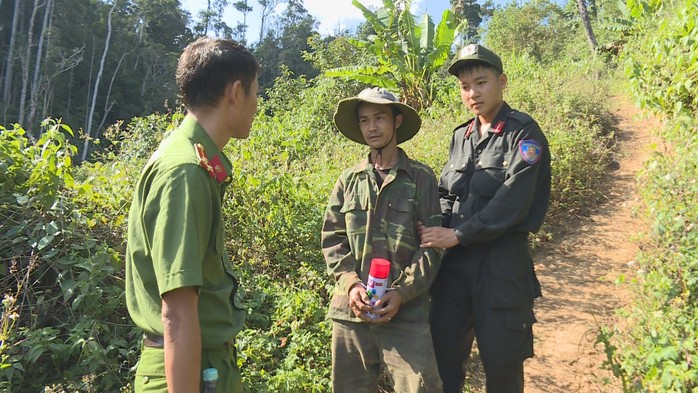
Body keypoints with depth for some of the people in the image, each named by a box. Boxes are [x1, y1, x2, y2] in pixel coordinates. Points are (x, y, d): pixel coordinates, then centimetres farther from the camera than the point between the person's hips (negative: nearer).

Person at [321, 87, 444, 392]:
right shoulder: (348, 180, 9)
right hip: (350, 309, 3)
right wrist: (350, 284, -9)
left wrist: (401, 293, -13)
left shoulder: (421, 177, 1)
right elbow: (332, 238, 6)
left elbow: (431, 244, -2)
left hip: (406, 311, -3)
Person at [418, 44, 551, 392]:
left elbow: (512, 202, -16)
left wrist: (457, 235, -16)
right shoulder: (461, 136, 13)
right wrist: (437, 230, -5)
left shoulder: (523, 133, -6)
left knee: (501, 363, 8)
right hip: (454, 261, 5)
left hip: (501, 262, -5)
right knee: (443, 353, 10)